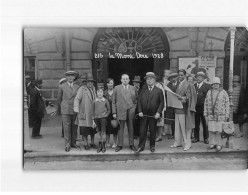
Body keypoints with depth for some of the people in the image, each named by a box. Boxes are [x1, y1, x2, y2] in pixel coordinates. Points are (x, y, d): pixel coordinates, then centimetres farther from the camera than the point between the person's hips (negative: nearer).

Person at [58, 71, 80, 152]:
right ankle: (67, 145, 1)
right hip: (65, 110, -2)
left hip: (75, 110, 2)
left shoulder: (77, 87, 7)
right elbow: (59, 99, 12)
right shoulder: (62, 87, 2)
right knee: (66, 127, -4)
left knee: (74, 127, 5)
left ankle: (73, 143, 16)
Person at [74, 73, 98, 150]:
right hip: (84, 112, -6)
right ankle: (85, 144, 12)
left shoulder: (93, 88, 10)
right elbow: (77, 99, -15)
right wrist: (77, 110, -22)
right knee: (84, 129, -1)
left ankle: (92, 143, 23)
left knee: (93, 128, 11)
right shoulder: (82, 89, -10)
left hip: (93, 112, 6)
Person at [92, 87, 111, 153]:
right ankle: (100, 146, 14)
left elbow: (109, 110, 9)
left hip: (103, 118, -2)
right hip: (96, 118, 2)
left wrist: (106, 115, -4)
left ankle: (104, 146, 2)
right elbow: (93, 111, 10)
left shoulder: (105, 101, 1)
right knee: (99, 131, 6)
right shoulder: (94, 101, 5)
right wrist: (93, 119, 6)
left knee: (103, 131, -5)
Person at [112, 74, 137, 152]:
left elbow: (136, 100, 14)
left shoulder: (133, 88, 10)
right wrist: (114, 112, -3)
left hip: (131, 111, 2)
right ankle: (120, 145, 13)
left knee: (131, 128, 7)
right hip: (120, 111, -1)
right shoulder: (116, 88, 5)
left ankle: (131, 144, 18)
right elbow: (113, 101, 3)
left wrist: (135, 109, 2)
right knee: (120, 128, 3)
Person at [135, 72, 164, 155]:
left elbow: (162, 103, 1)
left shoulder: (159, 91, 5)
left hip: (153, 115, -1)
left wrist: (158, 112, -11)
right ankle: (141, 147, 9)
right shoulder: (143, 91, 11)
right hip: (143, 114, 1)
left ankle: (152, 146, 22)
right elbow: (139, 101, 8)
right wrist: (140, 111, -6)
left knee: (153, 131, 7)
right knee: (142, 131, 1)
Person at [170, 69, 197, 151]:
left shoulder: (188, 85, -6)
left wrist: (182, 98, -25)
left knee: (185, 126, -5)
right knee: (178, 125, 10)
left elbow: (189, 97, -11)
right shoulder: (179, 84, 15)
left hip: (184, 108, -7)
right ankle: (178, 142, 17)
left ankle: (187, 143, 2)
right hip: (177, 107, 7)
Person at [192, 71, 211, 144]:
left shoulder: (207, 86, 0)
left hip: (203, 107, -3)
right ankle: (196, 137, 19)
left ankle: (206, 138, 17)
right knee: (196, 123, 9)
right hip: (195, 107, 3)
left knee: (205, 124, 6)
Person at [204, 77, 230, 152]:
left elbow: (227, 105, 1)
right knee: (211, 130, 1)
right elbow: (206, 104, 11)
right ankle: (212, 144, 12)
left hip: (220, 116, -3)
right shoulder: (209, 92, 10)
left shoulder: (223, 93, 1)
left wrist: (226, 116, -3)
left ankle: (219, 145, 8)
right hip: (211, 116, 3)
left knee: (219, 131, -4)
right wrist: (205, 115, 7)